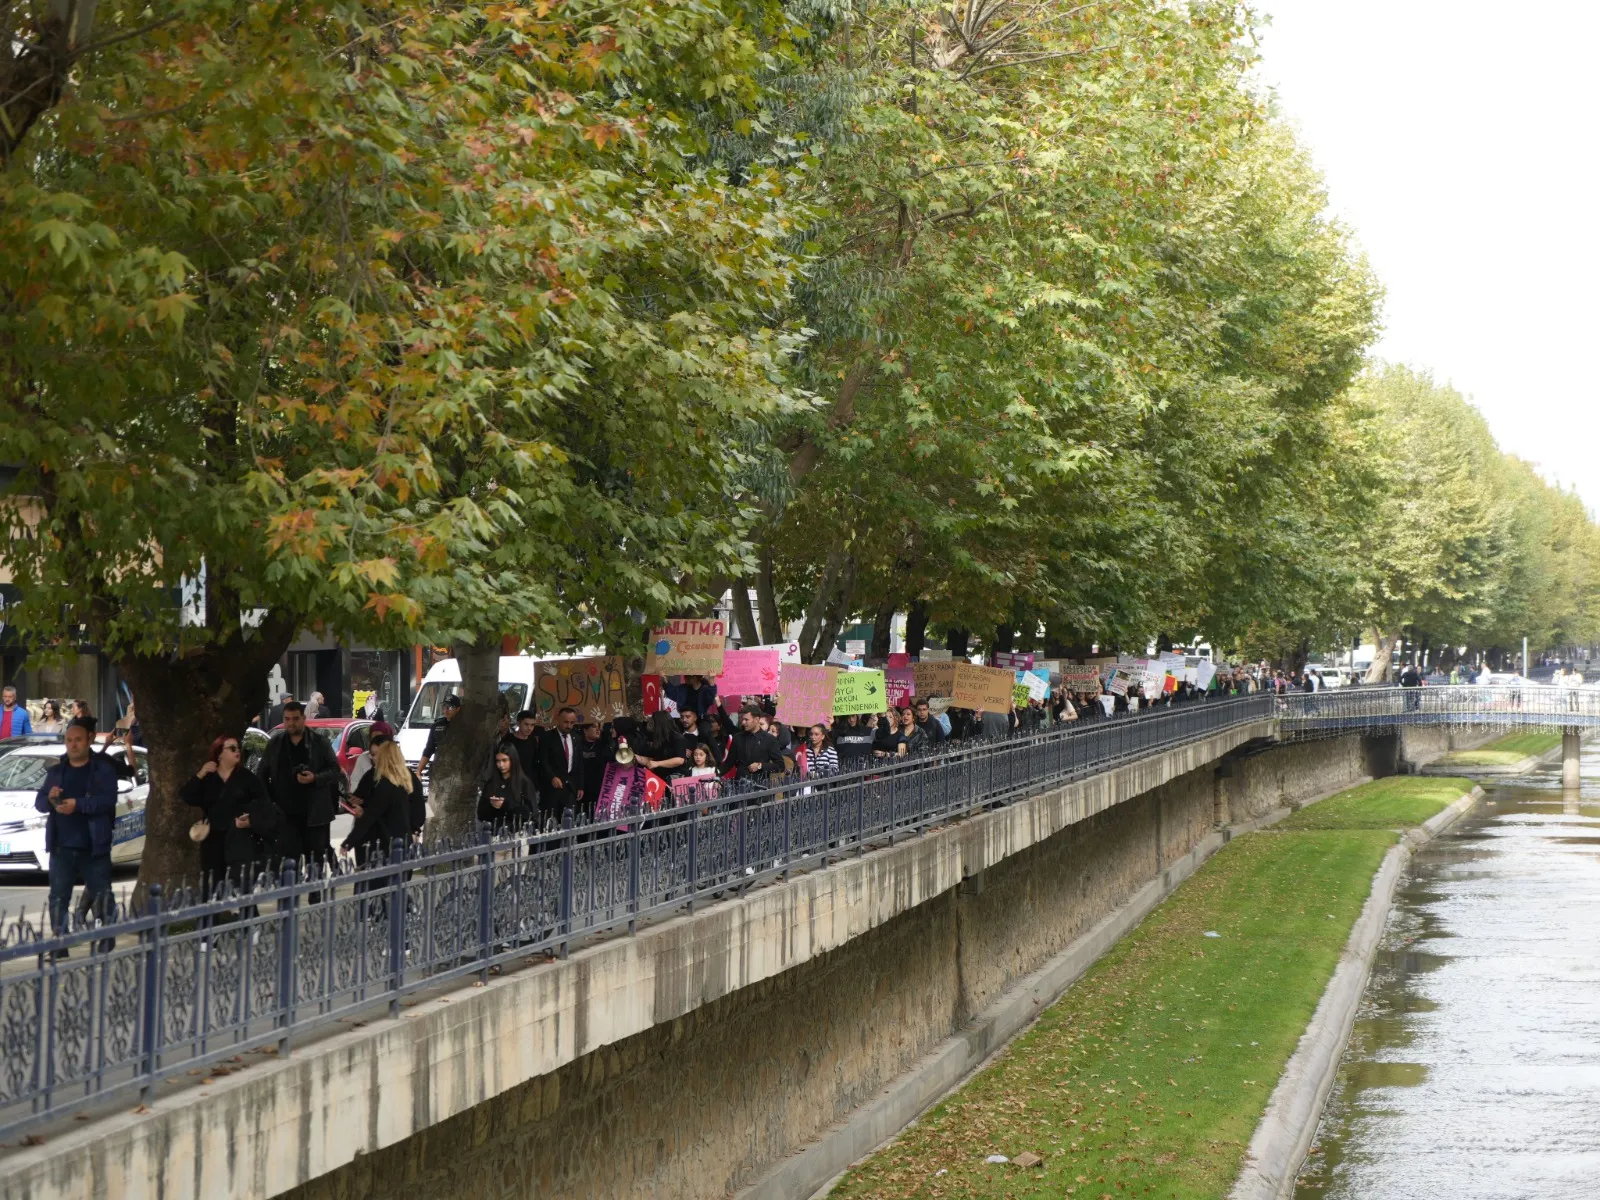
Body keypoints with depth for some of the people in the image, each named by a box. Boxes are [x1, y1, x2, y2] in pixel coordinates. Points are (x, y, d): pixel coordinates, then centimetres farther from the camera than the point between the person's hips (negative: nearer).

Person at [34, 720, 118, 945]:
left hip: (94, 847, -3)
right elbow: (39, 802, 11)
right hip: (61, 847, 3)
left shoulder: (103, 770, 0)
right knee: (58, 897, 1)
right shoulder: (56, 770, 12)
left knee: (101, 894, 1)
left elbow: (108, 800, -14)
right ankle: (59, 947, 5)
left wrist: (78, 804, -26)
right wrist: (49, 799, -13)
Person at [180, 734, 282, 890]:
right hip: (214, 840, 2)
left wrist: (252, 821, -14)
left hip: (241, 841, -2)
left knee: (240, 886, -12)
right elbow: (186, 797, 2)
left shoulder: (248, 778, 6)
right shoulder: (207, 779, 12)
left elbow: (264, 805, 3)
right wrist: (199, 776, -6)